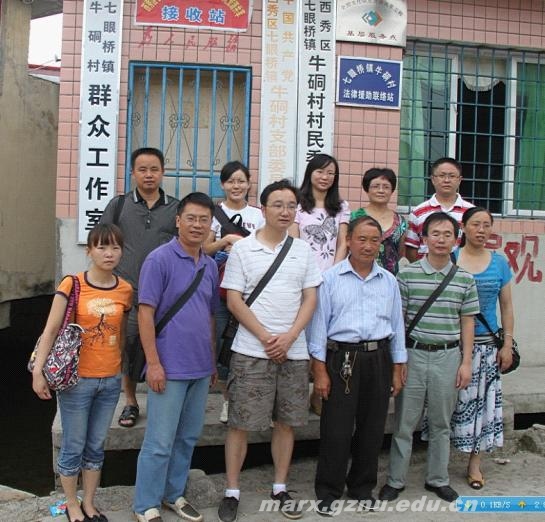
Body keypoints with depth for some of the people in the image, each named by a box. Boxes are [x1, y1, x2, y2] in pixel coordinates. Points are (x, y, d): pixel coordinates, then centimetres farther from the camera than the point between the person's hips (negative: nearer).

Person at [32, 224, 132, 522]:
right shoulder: (72, 285, -10)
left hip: (111, 380, 3)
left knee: (96, 446, 15)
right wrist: (38, 372, -19)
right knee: (73, 447, 9)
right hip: (76, 379, -3)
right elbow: (51, 330, -12)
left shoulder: (125, 290, 1)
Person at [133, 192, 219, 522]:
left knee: (189, 438, 16)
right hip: (170, 367, -6)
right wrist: (153, 363, -16)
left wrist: (213, 360, 16)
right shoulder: (160, 259, -10)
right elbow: (145, 313, -13)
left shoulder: (211, 265, 9)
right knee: (160, 443, 1)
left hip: (201, 368, 7)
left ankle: (174, 494, 32)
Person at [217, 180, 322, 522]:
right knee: (241, 423, 1)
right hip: (252, 351, -3)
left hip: (294, 351, 3)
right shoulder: (243, 249, -1)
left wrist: (288, 337, -9)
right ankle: (232, 492, 15)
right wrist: (266, 338, -12)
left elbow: (310, 299, 5)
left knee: (287, 421, 11)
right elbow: (234, 301, -5)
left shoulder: (303, 251, 8)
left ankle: (280, 489, 26)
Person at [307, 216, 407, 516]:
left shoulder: (389, 281, 10)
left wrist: (397, 370, 10)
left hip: (379, 359, 4)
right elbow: (319, 323, -3)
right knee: (336, 430, -1)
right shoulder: (330, 278, -1)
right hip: (342, 358, -3)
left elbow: (397, 326, 13)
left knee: (372, 429, 11)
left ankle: (362, 488, 27)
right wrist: (319, 370, -7)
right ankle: (328, 492, 14)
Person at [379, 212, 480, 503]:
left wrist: (466, 362, 2)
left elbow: (467, 322, 7)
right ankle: (395, 480, 18)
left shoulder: (464, 279, 4)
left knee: (441, 423, 13)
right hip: (413, 354, -2)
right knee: (404, 422, 6)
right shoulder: (407, 275, -2)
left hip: (448, 356, 2)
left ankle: (438, 479, 28)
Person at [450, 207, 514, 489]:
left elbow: (506, 306, 9)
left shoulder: (500, 263, 6)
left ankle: (475, 463, 21)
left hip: (486, 343, 3)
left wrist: (508, 344, 4)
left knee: (482, 400, 7)